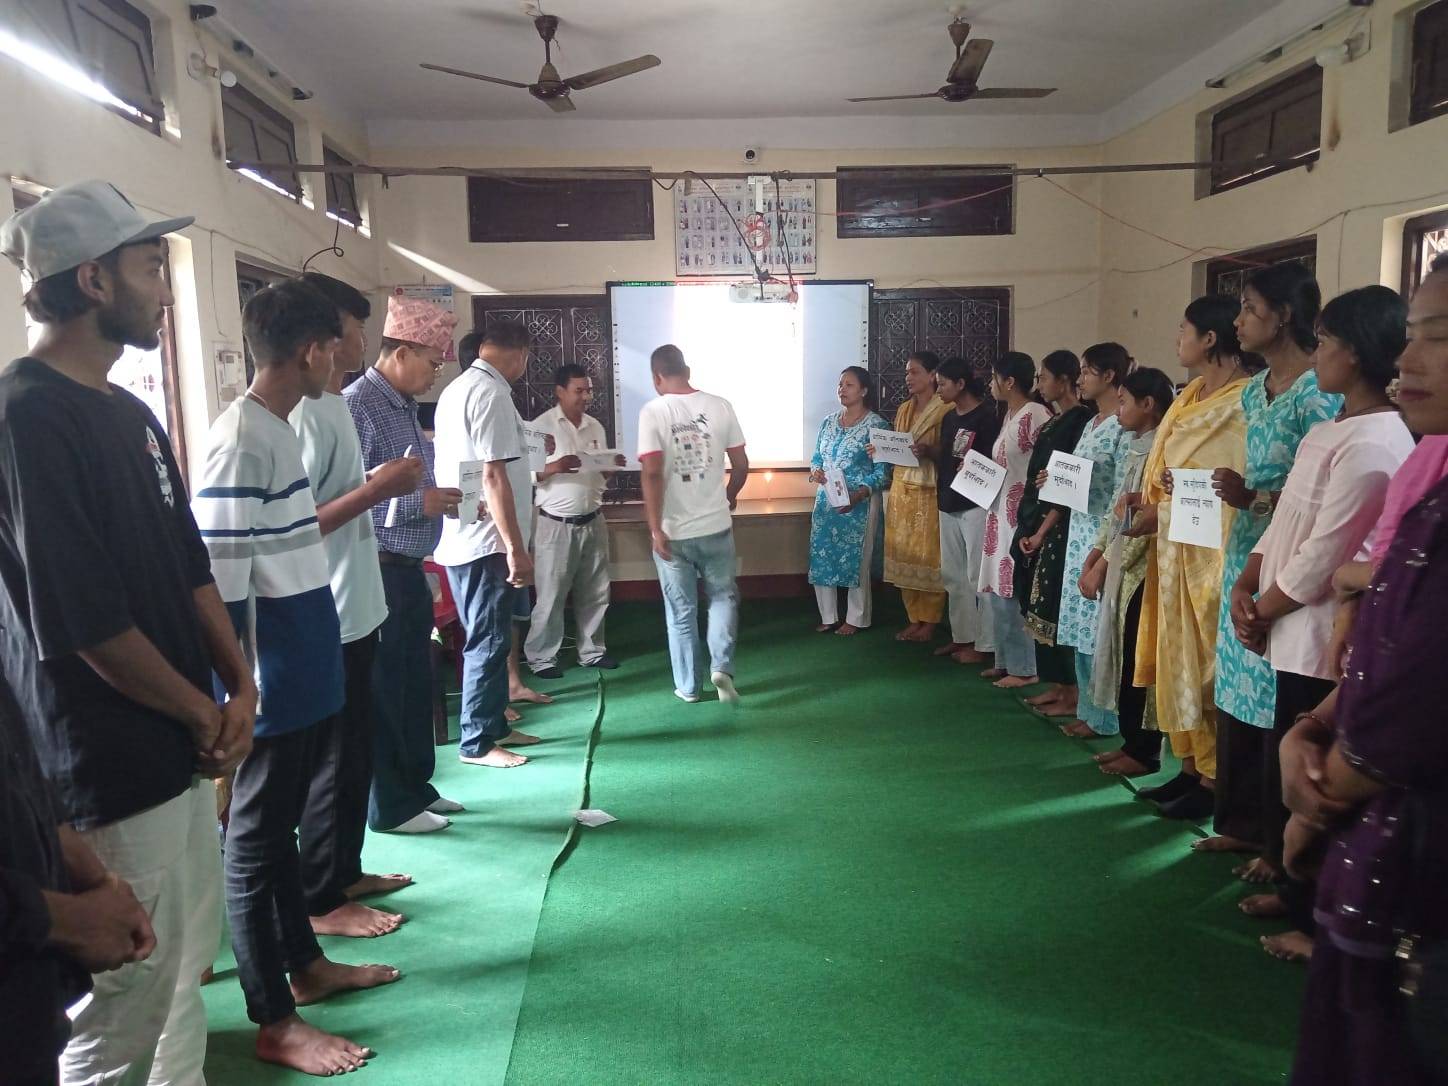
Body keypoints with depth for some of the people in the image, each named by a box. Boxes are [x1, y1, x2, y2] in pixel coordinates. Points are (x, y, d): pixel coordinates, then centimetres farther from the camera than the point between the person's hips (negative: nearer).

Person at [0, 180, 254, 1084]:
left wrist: (239, 685, 1)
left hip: (179, 745, 9)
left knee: (186, 964, 20)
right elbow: (87, 620, -21)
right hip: (112, 764, -9)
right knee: (130, 998, 4)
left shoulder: (131, 414, 10)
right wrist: (205, 714, -9)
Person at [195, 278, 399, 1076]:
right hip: (271, 684, -10)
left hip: (300, 674, 10)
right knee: (256, 842, 4)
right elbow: (220, 582, -22)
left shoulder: (277, 429, 10)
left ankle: (305, 965, 37)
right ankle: (274, 1024, 18)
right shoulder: (242, 441, -20)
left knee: (280, 828, 21)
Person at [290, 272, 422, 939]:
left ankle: (344, 872, 34)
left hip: (354, 609, 10)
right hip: (327, 618, -10)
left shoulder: (332, 404, 12)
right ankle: (321, 901, 19)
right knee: (333, 760, 3)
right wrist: (376, 488, -23)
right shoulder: (304, 413, -19)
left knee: (353, 751, 19)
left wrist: (382, 483, 8)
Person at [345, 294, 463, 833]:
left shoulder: (404, 406, 13)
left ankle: (416, 786, 30)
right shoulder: (357, 406, -16)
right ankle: (390, 805, 16)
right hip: (377, 571, -9)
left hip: (408, 568, 9)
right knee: (384, 688, 2)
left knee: (415, 682, 16)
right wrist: (418, 502, -22)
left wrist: (443, 502, 6)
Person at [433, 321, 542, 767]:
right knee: (488, 643, -1)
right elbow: (493, 478, -22)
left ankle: (494, 726, 28)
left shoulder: (457, 388, 15)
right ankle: (476, 743, 9)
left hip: (463, 538, 10)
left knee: (490, 639, 17)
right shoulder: (491, 393, -16)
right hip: (485, 542, -10)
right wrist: (516, 547, -21)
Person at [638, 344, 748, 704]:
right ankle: (722, 666, 5)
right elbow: (741, 465, 2)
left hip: (674, 531, -1)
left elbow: (652, 474, -17)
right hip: (716, 526, 1)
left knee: (681, 611, 12)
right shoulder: (720, 406, -2)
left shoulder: (653, 412, -9)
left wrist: (655, 529, -14)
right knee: (723, 596, 21)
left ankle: (688, 687, 22)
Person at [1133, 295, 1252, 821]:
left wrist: (1167, 505, -22)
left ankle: (1215, 778, 11)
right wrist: (1150, 504, 1)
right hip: (1173, 548, 9)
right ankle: (1190, 767, 24)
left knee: (1206, 664, -1)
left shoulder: (1243, 402, -13)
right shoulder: (1190, 398, 14)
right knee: (1176, 659, 13)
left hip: (1210, 551, -9)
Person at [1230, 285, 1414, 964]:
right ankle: (1296, 890, 33)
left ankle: (1317, 920, 18)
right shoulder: (1331, 430, 12)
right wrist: (1245, 587, 2)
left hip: (1322, 639, -9)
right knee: (1283, 773, 18)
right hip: (1295, 633, 9)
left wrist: (1263, 610, -7)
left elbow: (1324, 555, -19)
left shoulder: (1373, 444, -19)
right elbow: (1287, 522, 14)